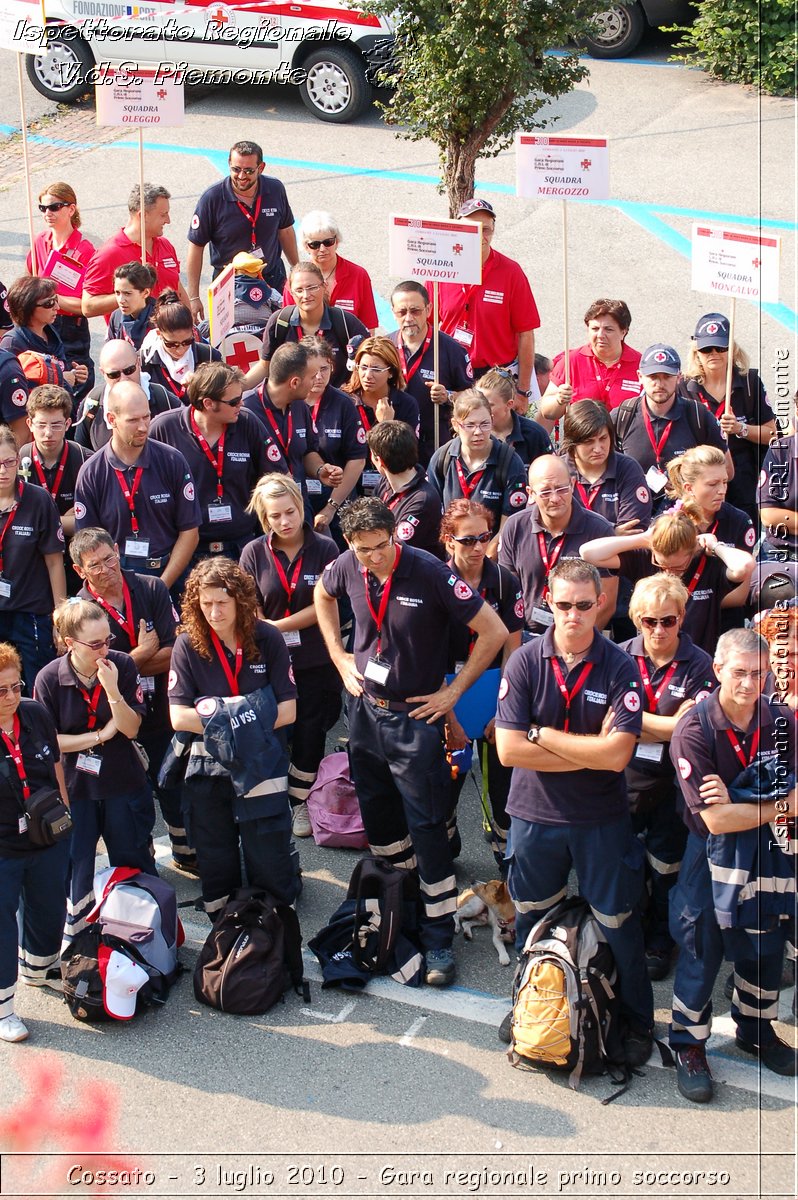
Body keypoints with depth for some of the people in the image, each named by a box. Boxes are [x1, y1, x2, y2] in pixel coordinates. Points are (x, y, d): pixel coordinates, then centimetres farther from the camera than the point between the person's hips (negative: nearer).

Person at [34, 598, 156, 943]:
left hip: (123, 785, 1)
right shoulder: (49, 678, -15)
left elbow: (131, 728, -14)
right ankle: (76, 933, 28)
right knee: (77, 866, 7)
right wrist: (101, 735, -14)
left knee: (134, 864, 12)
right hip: (73, 787, -1)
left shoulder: (123, 666, -13)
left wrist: (112, 690, -30)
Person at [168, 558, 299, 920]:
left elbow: (288, 711, -8)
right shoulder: (188, 644, -8)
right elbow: (179, 717, -14)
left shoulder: (267, 639, -6)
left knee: (271, 867, 2)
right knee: (216, 865, 12)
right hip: (207, 771, 1)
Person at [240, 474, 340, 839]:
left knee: (310, 733, 6)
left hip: (316, 662, 0)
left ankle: (300, 802, 23)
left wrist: (275, 626, -13)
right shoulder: (254, 553, -3)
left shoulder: (324, 548, -6)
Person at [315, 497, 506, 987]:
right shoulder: (348, 567, -6)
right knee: (379, 819, 16)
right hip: (365, 709, 5)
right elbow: (323, 597, 20)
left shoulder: (429, 573, -21)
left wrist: (453, 692, -13)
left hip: (414, 717, -5)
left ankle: (439, 938, 4)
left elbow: (494, 632, -17)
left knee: (427, 827, -3)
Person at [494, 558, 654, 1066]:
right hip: (535, 814, 2)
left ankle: (637, 1020, 27)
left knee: (618, 923, 7)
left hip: (602, 818, -2)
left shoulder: (621, 668, -12)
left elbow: (617, 754, -21)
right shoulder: (525, 663, -9)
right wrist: (589, 753, -16)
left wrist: (543, 735, -15)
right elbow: (509, 749, -16)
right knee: (532, 917, 18)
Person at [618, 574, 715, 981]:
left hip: (674, 780, -1)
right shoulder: (621, 657, -5)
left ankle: (659, 942, 31)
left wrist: (639, 722, -17)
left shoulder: (699, 664, -9)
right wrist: (668, 724, -15)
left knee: (666, 865, 13)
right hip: (626, 775, 2)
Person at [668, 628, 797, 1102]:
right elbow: (714, 819, -25)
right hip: (711, 856, -4)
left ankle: (757, 1032, 37)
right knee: (701, 952, 4)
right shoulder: (694, 730, -21)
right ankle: (690, 1046, 22)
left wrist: (738, 804, -27)